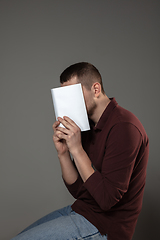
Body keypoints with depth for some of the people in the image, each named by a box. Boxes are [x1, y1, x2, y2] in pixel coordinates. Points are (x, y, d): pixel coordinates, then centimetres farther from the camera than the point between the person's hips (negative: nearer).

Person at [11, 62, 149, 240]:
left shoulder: (124, 127, -22)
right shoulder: (89, 126, 6)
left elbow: (107, 198, -26)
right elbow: (78, 190, 6)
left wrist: (77, 149, -24)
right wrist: (62, 153, -9)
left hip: (104, 225, -8)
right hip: (82, 210, 9)